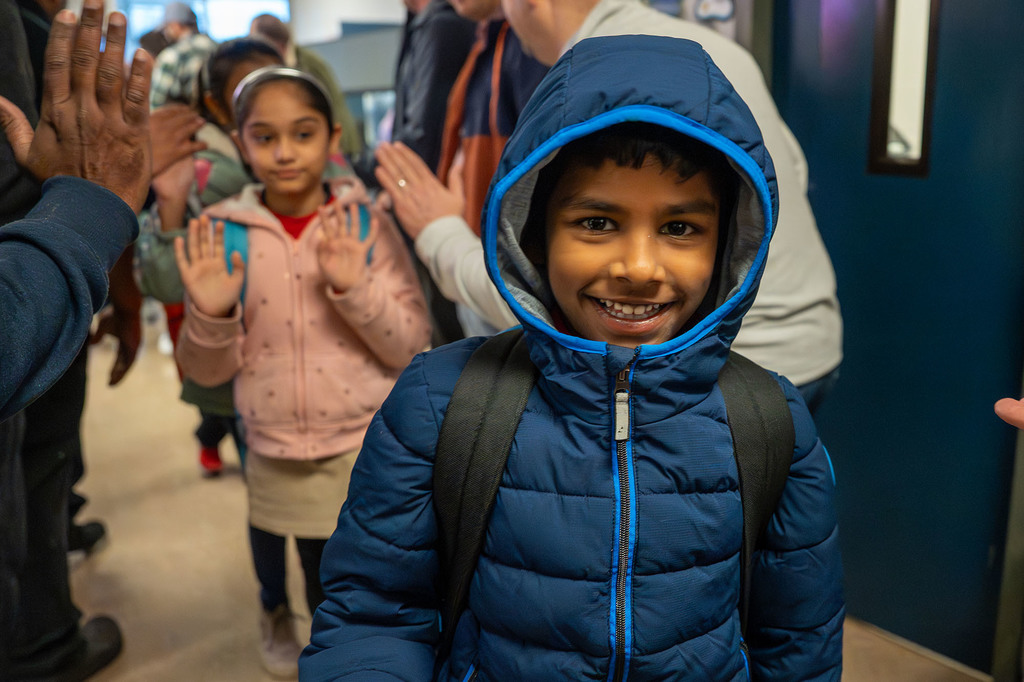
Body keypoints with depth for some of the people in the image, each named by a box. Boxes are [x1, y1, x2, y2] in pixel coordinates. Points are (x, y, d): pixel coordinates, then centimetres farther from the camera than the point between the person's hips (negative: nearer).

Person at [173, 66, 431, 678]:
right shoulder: (225, 237, -4)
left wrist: (354, 287, -25)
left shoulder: (367, 226, -7)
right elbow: (208, 371, -1)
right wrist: (210, 313, -21)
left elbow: (410, 346, -10)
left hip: (366, 449, 0)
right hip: (274, 457, 1)